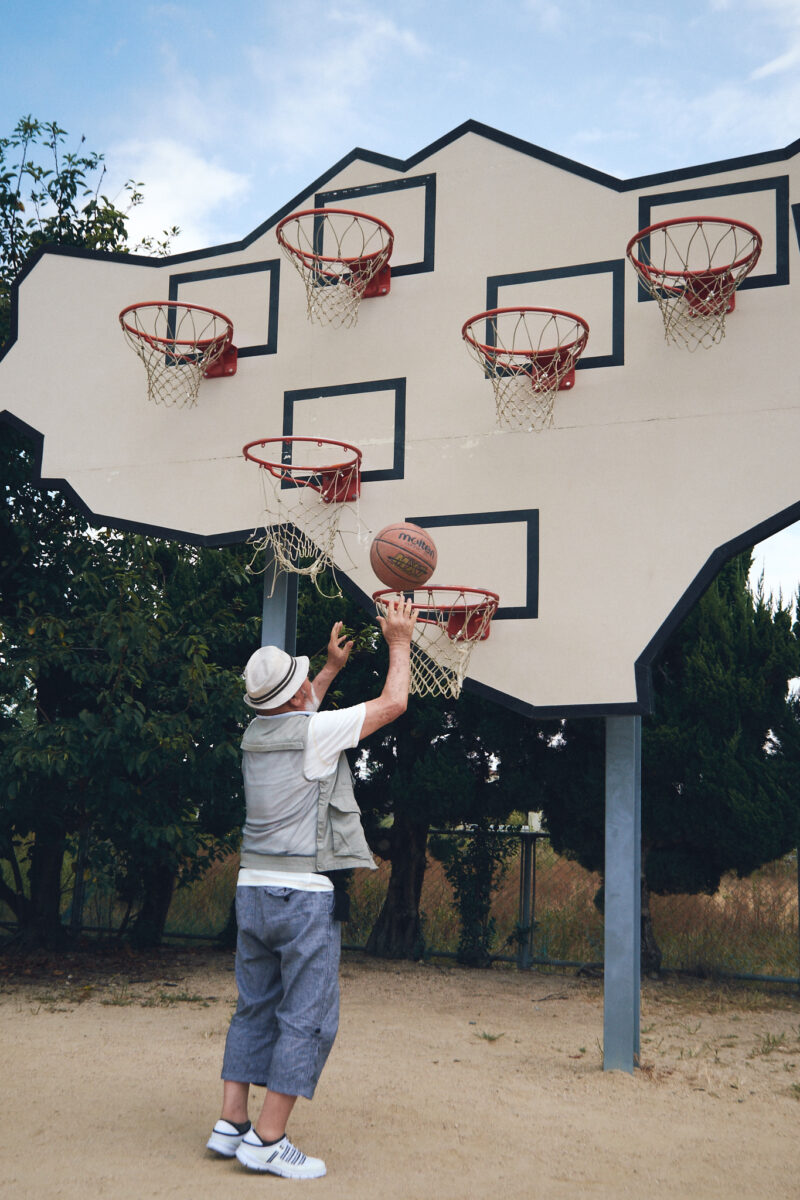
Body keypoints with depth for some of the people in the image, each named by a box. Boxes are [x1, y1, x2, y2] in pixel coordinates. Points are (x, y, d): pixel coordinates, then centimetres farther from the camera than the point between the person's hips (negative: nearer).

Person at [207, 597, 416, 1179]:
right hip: (304, 893, -8)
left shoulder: (256, 732, 9)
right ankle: (267, 1140, 0)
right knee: (308, 1017, -1)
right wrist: (399, 640, 9)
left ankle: (231, 1124, 15)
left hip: (253, 889, 8)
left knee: (256, 1008, 14)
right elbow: (393, 702, -4)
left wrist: (333, 666, 41)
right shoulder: (313, 731, -12)